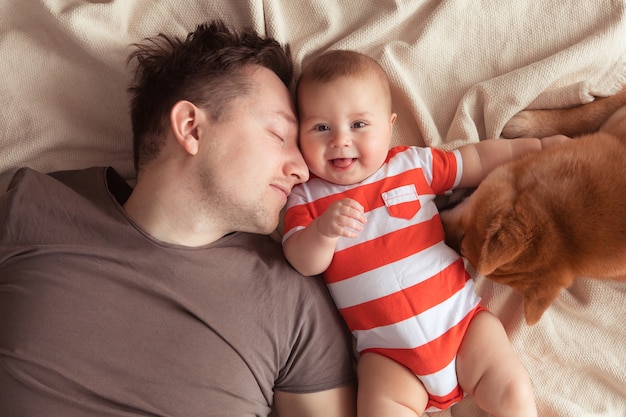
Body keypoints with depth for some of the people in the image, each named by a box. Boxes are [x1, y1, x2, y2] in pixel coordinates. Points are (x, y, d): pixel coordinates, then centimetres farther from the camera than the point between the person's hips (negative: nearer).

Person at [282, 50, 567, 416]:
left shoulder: (413, 164, 5)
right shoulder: (306, 197, 1)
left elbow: (478, 160, 15)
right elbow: (304, 263, -11)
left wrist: (537, 146, 12)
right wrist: (323, 230, -30)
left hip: (461, 318, 1)